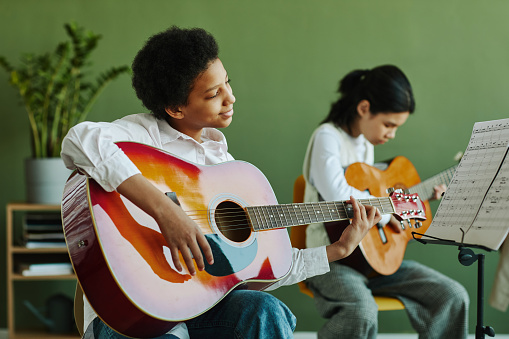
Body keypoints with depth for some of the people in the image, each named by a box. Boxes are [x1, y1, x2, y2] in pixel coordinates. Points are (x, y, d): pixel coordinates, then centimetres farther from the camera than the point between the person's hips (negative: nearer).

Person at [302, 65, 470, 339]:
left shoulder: (366, 144, 14)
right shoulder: (328, 136, -13)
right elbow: (337, 195, -30)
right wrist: (385, 211, -17)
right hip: (332, 256, -8)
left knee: (453, 296, -5)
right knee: (361, 312, -38)